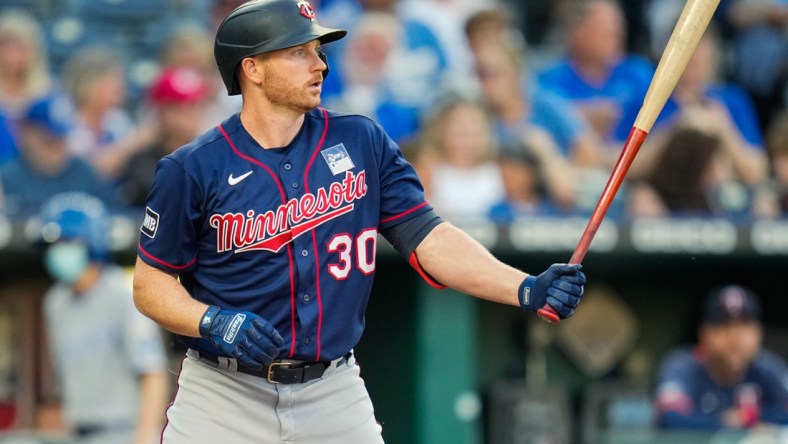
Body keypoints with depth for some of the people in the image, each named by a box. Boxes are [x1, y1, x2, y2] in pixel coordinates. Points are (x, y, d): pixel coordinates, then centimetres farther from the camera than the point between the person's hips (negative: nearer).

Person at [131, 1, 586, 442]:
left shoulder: (362, 143, 2)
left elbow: (428, 237, -4)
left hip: (334, 394, 2)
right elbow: (151, 282, -1)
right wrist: (212, 323, -20)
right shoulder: (193, 169, -7)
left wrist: (525, 288, -17)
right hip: (225, 395, -2)